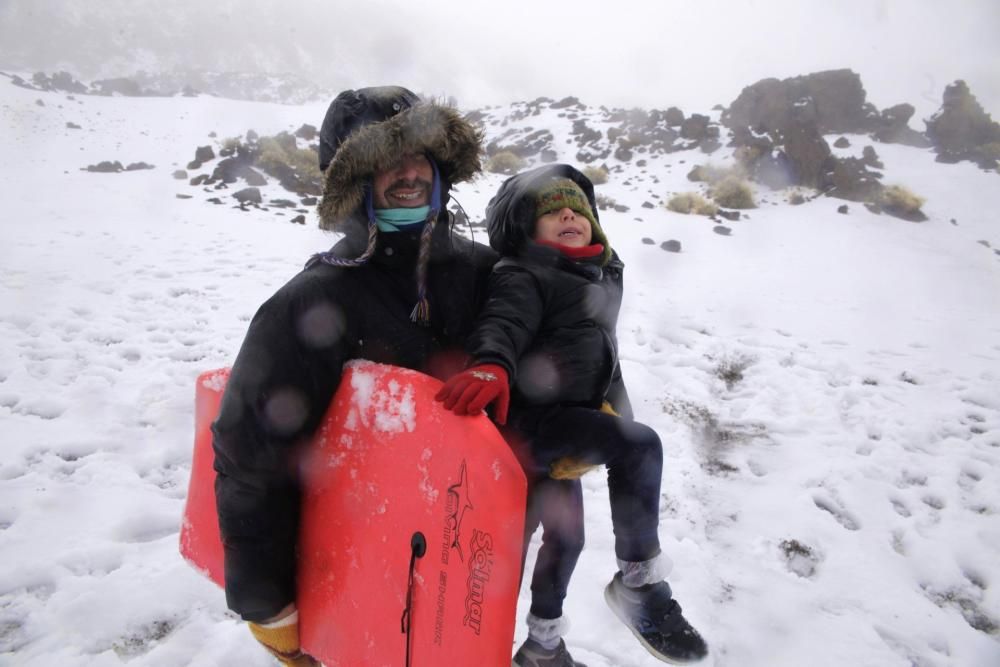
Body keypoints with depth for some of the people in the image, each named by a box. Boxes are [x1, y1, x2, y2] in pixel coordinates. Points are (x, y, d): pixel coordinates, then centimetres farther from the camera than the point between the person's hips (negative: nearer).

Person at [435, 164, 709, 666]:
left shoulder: (601, 279, 17)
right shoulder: (523, 276, -9)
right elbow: (503, 321, -31)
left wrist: (618, 415, 27)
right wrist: (492, 364, -51)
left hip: (565, 421, 9)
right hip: (530, 419, -9)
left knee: (565, 533, 17)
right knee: (640, 445, -26)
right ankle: (639, 581, -11)